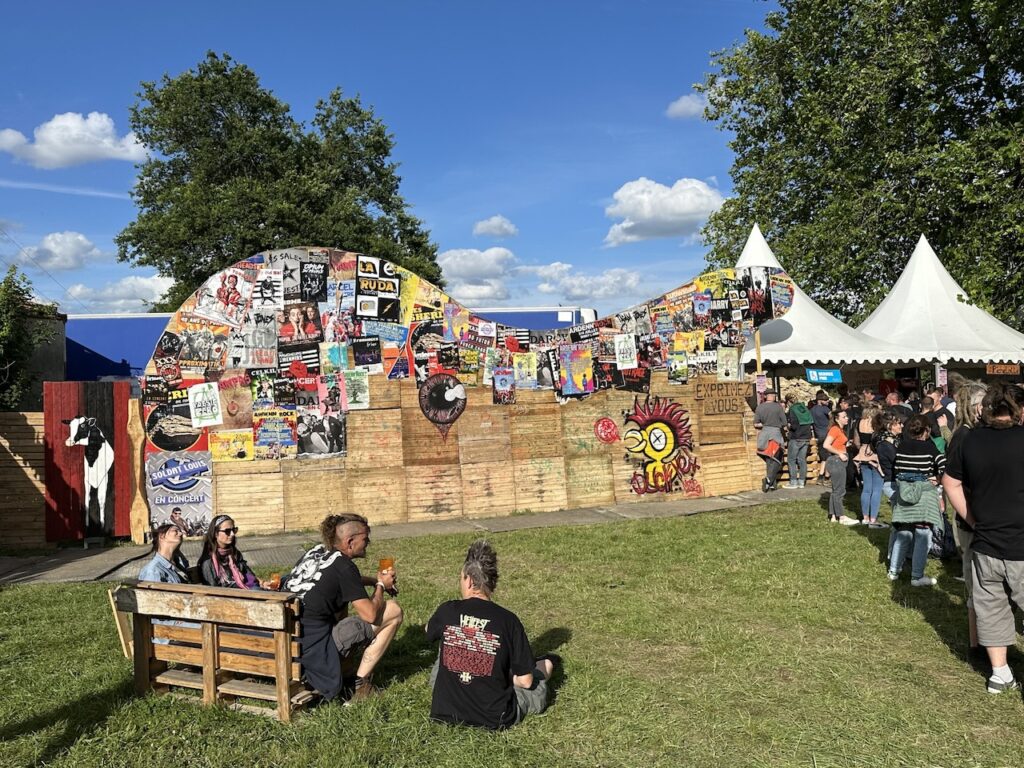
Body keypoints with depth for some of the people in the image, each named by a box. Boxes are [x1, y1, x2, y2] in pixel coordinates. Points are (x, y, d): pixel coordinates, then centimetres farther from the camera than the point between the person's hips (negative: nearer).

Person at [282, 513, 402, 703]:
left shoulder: (315, 552, 10)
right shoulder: (343, 565, -13)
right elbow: (370, 614, -12)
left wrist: (375, 580, 20)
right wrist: (381, 585, 6)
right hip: (313, 651, -9)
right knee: (393, 611, -3)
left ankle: (346, 675, 26)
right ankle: (358, 685, 5)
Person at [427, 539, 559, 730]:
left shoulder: (447, 611, -9)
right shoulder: (508, 620, -13)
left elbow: (429, 633, 16)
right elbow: (525, 681, -9)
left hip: (444, 711, 2)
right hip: (494, 718, -1)